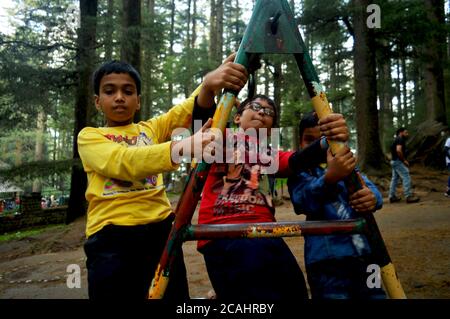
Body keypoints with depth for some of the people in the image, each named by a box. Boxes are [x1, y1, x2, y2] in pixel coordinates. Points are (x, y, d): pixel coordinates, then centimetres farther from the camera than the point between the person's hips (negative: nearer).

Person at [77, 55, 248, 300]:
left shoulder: (152, 128, 15)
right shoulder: (89, 136, 6)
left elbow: (189, 110, -5)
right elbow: (124, 162, -16)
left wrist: (209, 84, -29)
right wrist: (183, 147, -32)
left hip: (160, 228, 3)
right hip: (112, 234, -2)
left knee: (174, 295, 6)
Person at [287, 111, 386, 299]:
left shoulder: (347, 164, 16)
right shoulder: (299, 172, 2)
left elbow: (371, 189, -1)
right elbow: (305, 201, -20)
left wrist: (372, 197, -25)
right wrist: (329, 178, -39)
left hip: (366, 253, 5)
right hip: (327, 259, -4)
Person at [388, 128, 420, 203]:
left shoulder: (396, 140, 20)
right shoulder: (400, 139, -11)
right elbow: (398, 150, -26)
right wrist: (404, 160, -17)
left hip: (394, 161, 11)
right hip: (398, 161, -11)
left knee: (394, 179, 10)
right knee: (406, 178, -10)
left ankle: (392, 197, 12)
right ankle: (409, 196, -11)